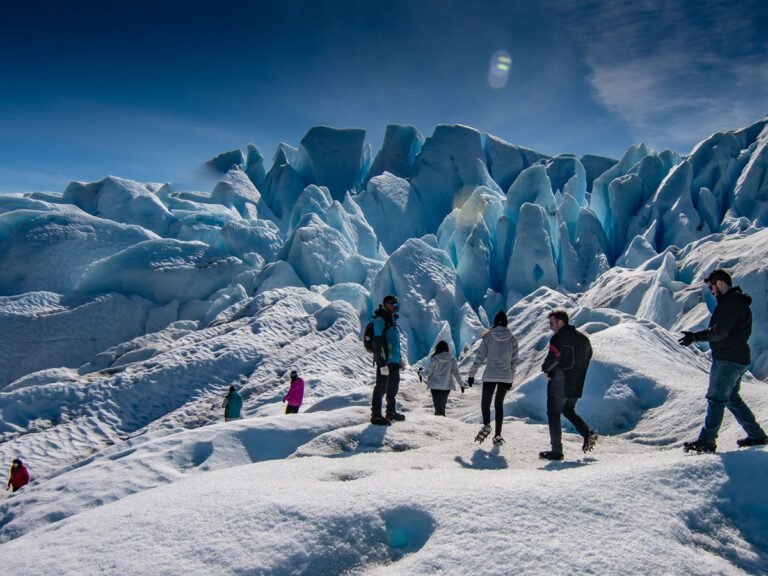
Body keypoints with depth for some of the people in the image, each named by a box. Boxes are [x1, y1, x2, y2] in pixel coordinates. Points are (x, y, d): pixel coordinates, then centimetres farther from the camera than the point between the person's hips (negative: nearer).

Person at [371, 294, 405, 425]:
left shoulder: (392, 320, 17)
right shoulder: (380, 319, -12)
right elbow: (378, 342, -20)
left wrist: (399, 358, 25)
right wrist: (382, 362, -25)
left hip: (394, 361, 9)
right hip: (385, 361, -9)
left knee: (393, 386, 17)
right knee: (381, 387, -7)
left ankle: (391, 411, 30)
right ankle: (376, 415, -3)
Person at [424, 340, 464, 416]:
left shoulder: (435, 359, -12)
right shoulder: (452, 360, -5)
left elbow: (429, 372, -6)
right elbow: (456, 373, -5)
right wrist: (461, 384, 3)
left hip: (435, 386, -3)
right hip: (447, 386, 3)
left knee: (438, 405, 1)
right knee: (442, 404, 20)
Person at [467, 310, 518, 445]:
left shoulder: (488, 337, -4)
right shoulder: (512, 339, 3)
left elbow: (479, 357, -5)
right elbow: (514, 360, 7)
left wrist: (471, 374, 2)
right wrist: (511, 379, 17)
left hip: (490, 376, -2)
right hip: (506, 377, 3)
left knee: (485, 403, 9)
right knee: (499, 404, 12)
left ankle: (486, 425, -17)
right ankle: (498, 436, 8)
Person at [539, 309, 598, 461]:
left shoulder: (559, 338, -15)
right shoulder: (583, 338, 10)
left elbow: (552, 358, -23)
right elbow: (588, 358, 16)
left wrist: (545, 369, -3)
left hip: (559, 385, -8)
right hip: (577, 386, 8)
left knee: (553, 415, 3)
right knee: (569, 410, 26)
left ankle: (556, 451, 3)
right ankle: (588, 433, 7)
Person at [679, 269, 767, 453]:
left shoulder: (730, 303, -17)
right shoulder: (739, 302, 16)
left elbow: (720, 332, -24)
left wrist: (696, 336, -19)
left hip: (728, 360, -10)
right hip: (740, 358, 10)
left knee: (717, 399, -8)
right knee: (732, 398, 18)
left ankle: (707, 440, -5)